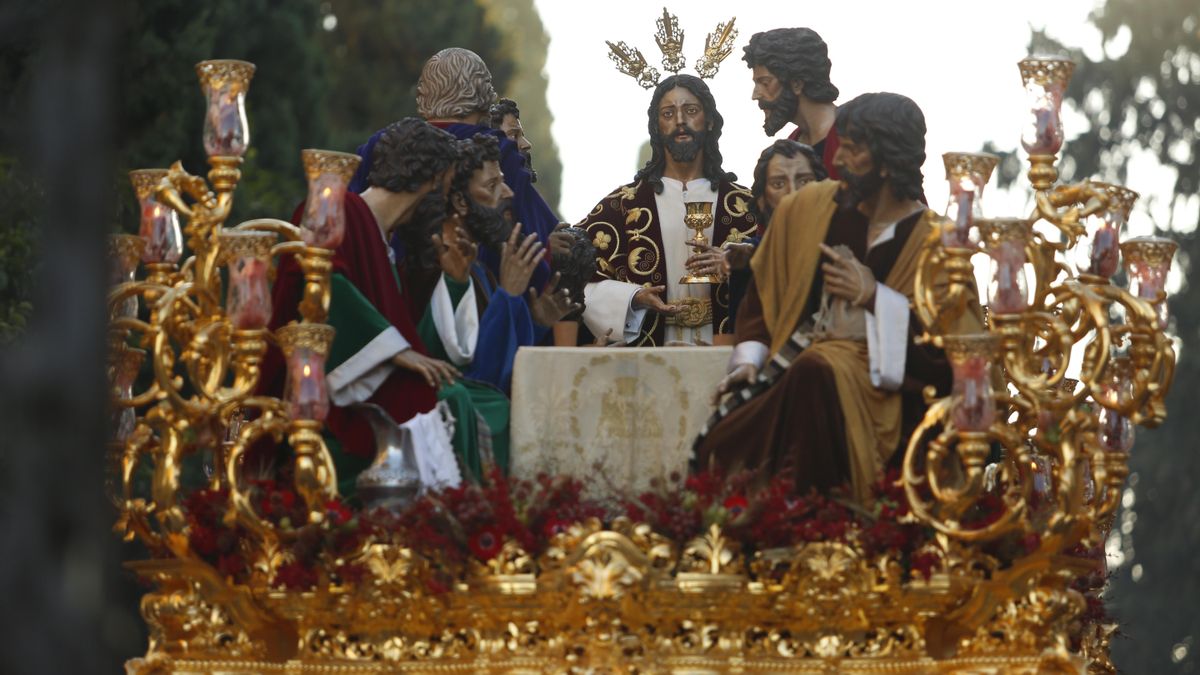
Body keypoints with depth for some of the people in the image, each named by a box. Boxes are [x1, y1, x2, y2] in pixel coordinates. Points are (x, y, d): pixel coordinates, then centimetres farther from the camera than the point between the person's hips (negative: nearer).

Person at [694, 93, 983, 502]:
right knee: (720, 444, -25)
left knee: (817, 373, -39)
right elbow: (762, 290, 20)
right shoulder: (806, 208, 11)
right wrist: (749, 358, 4)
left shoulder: (930, 241, -2)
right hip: (792, 359, 4)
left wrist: (874, 297, -13)